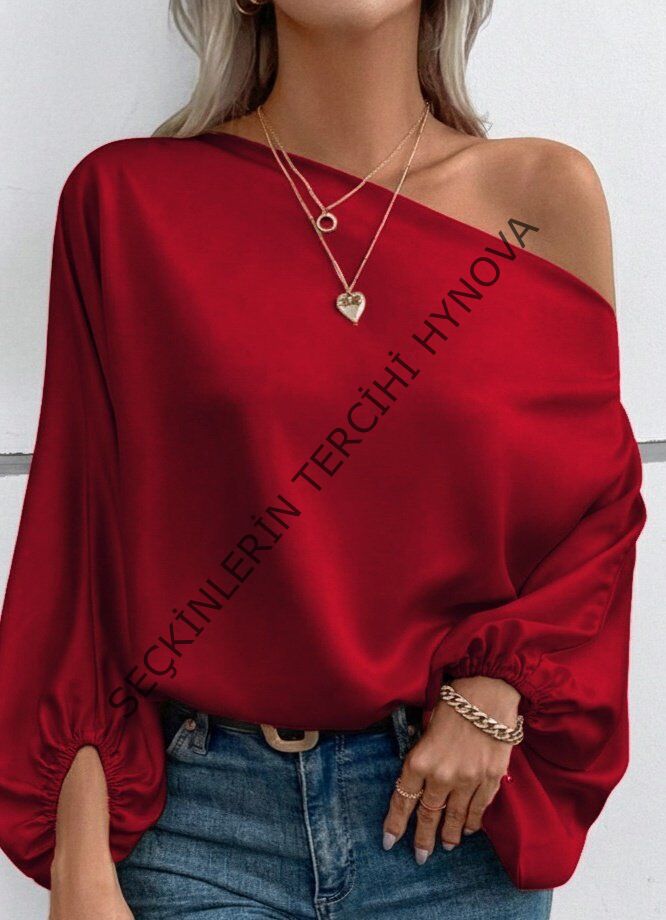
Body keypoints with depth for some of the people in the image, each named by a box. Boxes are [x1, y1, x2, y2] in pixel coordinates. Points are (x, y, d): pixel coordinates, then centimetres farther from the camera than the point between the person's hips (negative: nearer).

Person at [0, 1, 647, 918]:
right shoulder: (129, 199, -4)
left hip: (454, 807, 2)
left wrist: (495, 693, -10)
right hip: (202, 814, -1)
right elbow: (80, 538, -4)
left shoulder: (547, 193, -1)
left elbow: (599, 501, 6)